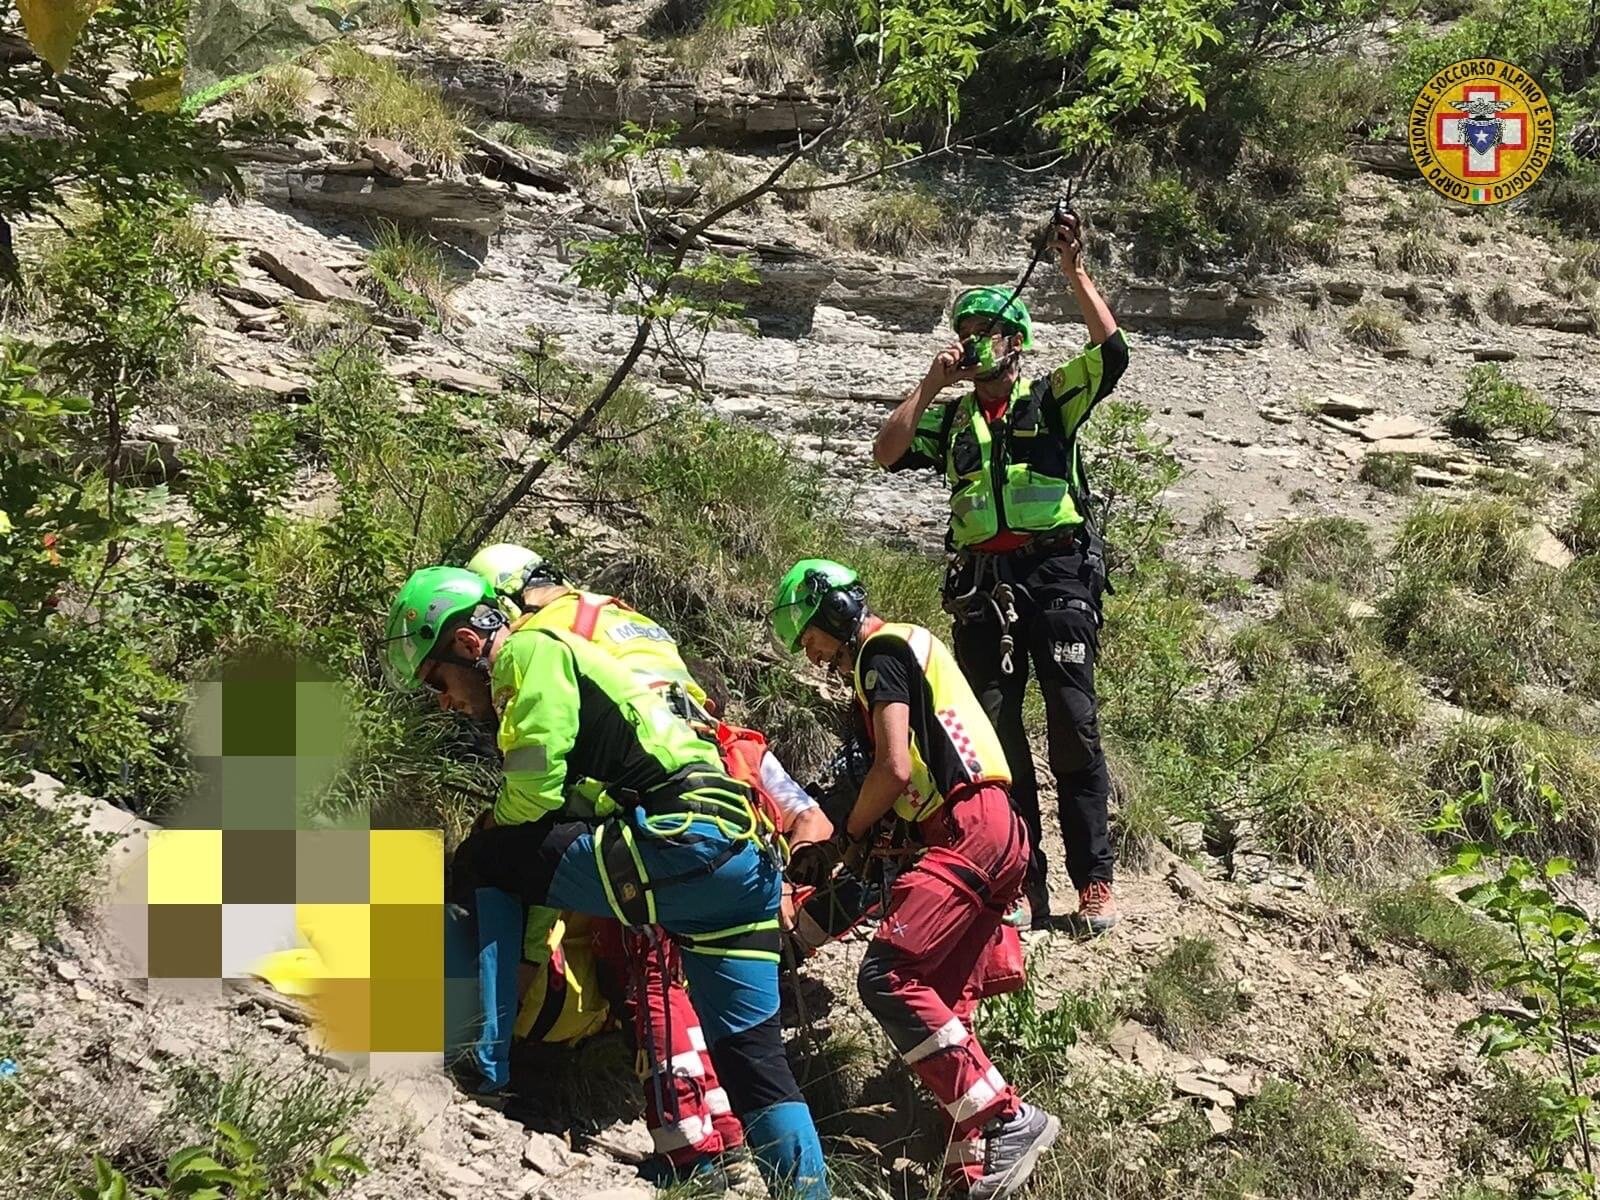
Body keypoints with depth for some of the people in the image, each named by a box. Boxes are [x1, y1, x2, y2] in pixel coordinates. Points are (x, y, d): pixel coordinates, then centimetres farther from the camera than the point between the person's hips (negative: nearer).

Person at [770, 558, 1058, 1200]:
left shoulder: (882, 649, -2)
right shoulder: (906, 648, 28)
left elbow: (895, 768, -13)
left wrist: (844, 841, 0)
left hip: (969, 832, -10)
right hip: (994, 835, 10)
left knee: (887, 977, -18)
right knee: (943, 1002, 7)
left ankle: (1006, 1119, -19)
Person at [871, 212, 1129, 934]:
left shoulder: (1051, 400, 9)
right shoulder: (951, 419, 18)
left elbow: (1111, 351, -6)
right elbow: (888, 454, 4)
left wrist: (1074, 272, -10)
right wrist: (932, 382, 1)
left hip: (1057, 574, -3)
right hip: (983, 586, 3)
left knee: (1074, 727, -6)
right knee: (995, 735, 2)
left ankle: (1094, 881, 0)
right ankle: (1023, 887, 8)